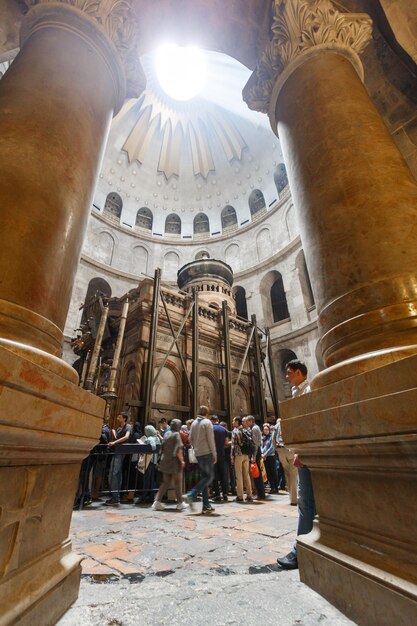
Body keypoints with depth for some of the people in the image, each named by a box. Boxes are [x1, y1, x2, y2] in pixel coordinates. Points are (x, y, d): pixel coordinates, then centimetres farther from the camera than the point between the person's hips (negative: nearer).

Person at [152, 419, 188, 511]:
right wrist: (181, 460, -9)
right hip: (175, 462, -6)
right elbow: (178, 450, -19)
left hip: (165, 462, 6)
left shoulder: (166, 434, 7)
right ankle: (180, 503, 19)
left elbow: (162, 448, 12)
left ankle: (157, 501, 8)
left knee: (166, 483, 15)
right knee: (178, 483, 9)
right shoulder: (176, 434, -13)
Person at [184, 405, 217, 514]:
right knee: (209, 476, 0)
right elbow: (211, 439, -12)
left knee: (205, 477, 12)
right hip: (207, 453, -7)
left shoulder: (194, 423, 10)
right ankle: (192, 495, -12)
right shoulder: (207, 422, -9)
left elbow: (190, 439, 11)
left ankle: (206, 506, 12)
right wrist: (214, 454, -7)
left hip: (198, 454, 7)